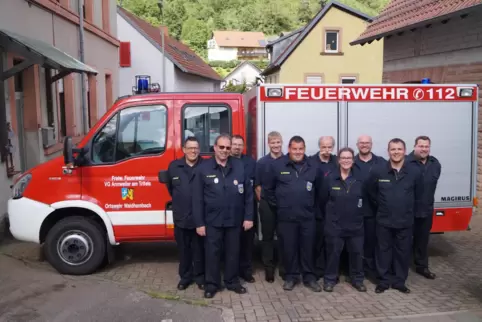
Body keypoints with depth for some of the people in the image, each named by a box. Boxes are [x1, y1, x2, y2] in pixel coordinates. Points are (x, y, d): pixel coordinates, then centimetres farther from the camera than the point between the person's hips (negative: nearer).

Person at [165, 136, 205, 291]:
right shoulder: (174, 166, 2)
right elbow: (170, 188, 16)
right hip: (181, 217, 3)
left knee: (199, 249, 11)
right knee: (183, 249, 14)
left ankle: (199, 276, 27)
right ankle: (185, 276, 29)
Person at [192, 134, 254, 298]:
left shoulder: (240, 166, 0)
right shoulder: (203, 168, -4)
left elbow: (248, 193, 3)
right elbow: (197, 199, -4)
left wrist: (248, 217, 0)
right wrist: (199, 223, -6)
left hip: (235, 219, 2)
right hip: (212, 220, -1)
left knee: (233, 252, 14)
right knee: (212, 252, 8)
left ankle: (232, 281, 31)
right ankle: (211, 284, 24)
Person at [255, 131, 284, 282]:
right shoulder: (262, 162, -3)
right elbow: (257, 185, 2)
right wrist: (263, 201, 1)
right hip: (267, 206, 0)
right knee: (267, 237, 8)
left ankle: (284, 268, 23)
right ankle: (269, 269, 19)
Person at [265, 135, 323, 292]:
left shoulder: (313, 167, 4)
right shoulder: (277, 165, -5)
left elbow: (319, 191, 13)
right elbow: (269, 188, 3)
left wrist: (315, 208, 11)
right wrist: (278, 205, 6)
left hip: (308, 216, 2)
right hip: (286, 216, -1)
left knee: (308, 248, 11)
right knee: (289, 248, 9)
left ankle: (309, 277, 25)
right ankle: (291, 276, 24)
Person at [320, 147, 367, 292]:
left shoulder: (359, 180, 1)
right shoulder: (329, 179, -5)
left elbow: (364, 200, 9)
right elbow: (323, 201, 1)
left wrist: (358, 214, 8)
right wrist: (331, 215, 6)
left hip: (355, 224, 2)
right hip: (334, 224, -2)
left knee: (357, 252, 11)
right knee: (333, 252, 7)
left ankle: (357, 279, 28)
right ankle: (330, 279, 22)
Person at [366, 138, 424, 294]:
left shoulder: (415, 173, -5)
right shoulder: (378, 172, -8)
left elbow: (419, 196, 8)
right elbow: (371, 193, 8)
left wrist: (410, 213, 11)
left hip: (405, 222, 1)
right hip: (384, 221, -1)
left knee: (403, 252, 10)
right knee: (383, 251, 8)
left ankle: (399, 281, 25)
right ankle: (384, 280, 22)